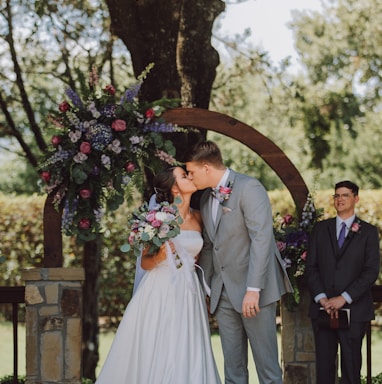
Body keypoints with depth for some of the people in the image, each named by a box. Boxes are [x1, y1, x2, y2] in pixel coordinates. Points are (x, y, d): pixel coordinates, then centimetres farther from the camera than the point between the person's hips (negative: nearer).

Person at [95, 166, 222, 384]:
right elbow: (145, 263, -7)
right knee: (155, 354, -4)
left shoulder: (197, 218, 8)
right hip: (161, 292, -5)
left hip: (188, 294, 5)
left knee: (187, 354, 1)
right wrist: (159, 257, -27)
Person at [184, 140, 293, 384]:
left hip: (253, 290, -7)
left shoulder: (249, 188, -10)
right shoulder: (206, 198, 15)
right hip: (223, 291, 7)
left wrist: (253, 289, -22)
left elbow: (261, 239, -17)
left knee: (266, 361, -4)